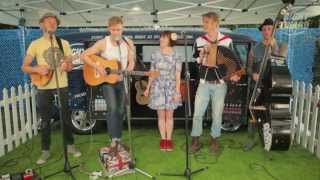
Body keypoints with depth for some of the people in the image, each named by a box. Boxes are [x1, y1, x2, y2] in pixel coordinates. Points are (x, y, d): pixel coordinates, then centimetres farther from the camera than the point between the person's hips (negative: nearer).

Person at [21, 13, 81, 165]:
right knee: (45, 120, 7)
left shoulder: (64, 43, 6)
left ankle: (70, 145, 24)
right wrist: (37, 69, -20)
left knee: (66, 117, 9)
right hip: (44, 88, -1)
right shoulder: (35, 44, -1)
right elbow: (24, 67, -1)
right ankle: (45, 150, 20)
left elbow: (70, 66, 8)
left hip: (62, 86, 2)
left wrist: (66, 66, -15)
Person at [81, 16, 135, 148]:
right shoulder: (103, 43, -12)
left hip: (122, 81, 4)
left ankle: (118, 138, 24)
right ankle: (114, 138, -12)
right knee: (112, 108, -20)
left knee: (121, 111, 9)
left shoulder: (128, 43, -3)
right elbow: (84, 55, -11)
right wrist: (97, 67, -22)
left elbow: (131, 63, -1)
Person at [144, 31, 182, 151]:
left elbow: (178, 75, -5)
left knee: (169, 115, 5)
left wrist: (177, 91, -10)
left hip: (171, 88, -2)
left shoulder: (176, 56, -5)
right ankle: (163, 139, 18)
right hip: (158, 87, 2)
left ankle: (169, 139, 17)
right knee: (161, 115, 6)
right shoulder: (155, 55, 2)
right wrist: (148, 88, 7)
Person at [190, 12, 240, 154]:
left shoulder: (227, 41, -2)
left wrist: (234, 74, -12)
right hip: (204, 83, 2)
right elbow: (196, 62, 9)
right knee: (197, 113, 2)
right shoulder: (199, 41, 3)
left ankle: (214, 140, 26)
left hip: (220, 83, -1)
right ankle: (195, 141, 17)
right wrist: (202, 55, -12)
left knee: (217, 114, 8)